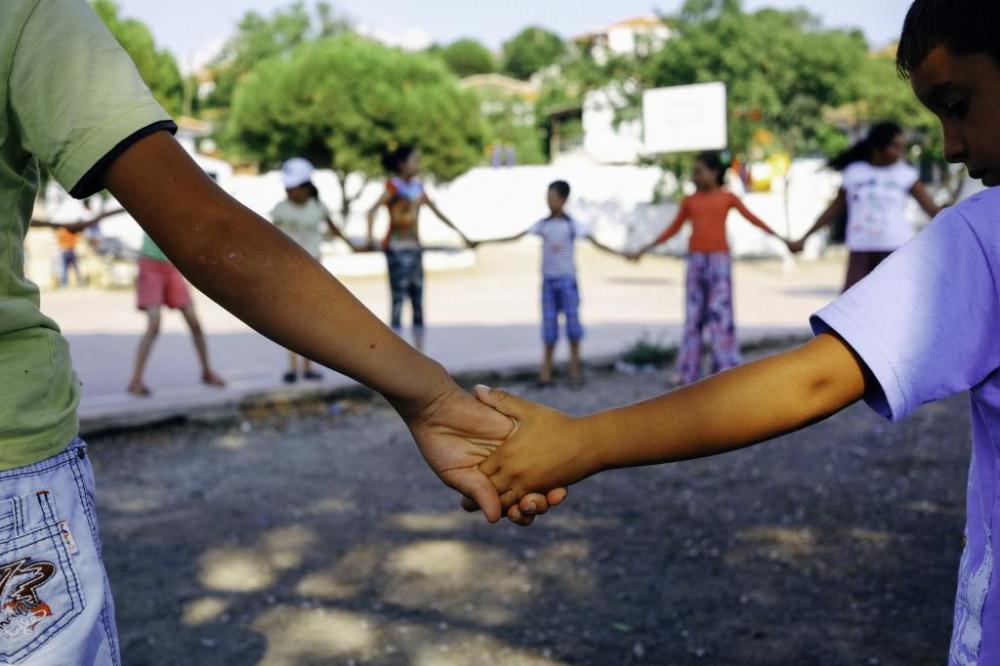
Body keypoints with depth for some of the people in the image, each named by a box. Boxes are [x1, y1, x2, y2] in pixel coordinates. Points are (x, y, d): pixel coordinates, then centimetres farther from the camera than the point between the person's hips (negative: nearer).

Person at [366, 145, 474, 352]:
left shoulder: (418, 187, 12)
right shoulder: (393, 186, -8)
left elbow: (437, 211, 21)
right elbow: (372, 211, -21)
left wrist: (459, 232, 23)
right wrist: (370, 236, -37)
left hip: (414, 249, 7)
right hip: (397, 249, -7)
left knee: (418, 303, 7)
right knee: (398, 302, -8)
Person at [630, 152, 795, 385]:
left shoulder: (728, 197, 3)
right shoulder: (689, 201, 8)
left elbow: (752, 219, 1)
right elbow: (673, 230, 14)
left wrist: (780, 238, -7)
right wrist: (644, 250, 13)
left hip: (720, 260, -2)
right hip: (695, 260, 2)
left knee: (721, 312, -6)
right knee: (694, 314, 3)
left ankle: (726, 369, -2)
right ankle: (688, 371, 6)